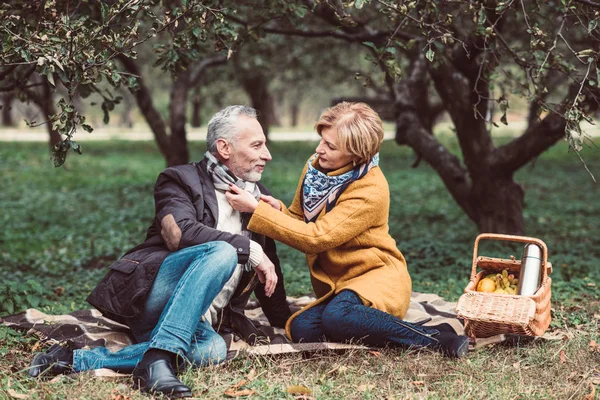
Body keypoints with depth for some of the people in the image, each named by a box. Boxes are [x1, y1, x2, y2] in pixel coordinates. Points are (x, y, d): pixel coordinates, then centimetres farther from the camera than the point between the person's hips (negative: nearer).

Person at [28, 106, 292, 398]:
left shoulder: (258, 197, 21)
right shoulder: (181, 180, 2)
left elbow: (268, 268, 31)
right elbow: (180, 234, -18)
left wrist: (286, 323, 28)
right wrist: (250, 250, -19)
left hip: (195, 321, 6)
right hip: (147, 293, -6)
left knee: (213, 349, -32)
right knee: (222, 251, -32)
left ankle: (76, 360, -27)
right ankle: (159, 359, -39)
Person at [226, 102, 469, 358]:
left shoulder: (372, 190, -21)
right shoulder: (315, 168, 1)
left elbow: (316, 238, -25)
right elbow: (300, 221, 10)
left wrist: (256, 210, -25)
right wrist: (279, 210, -14)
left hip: (377, 278, -6)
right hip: (335, 285, 6)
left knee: (337, 317, -37)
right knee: (301, 329, -24)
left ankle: (433, 337, -23)